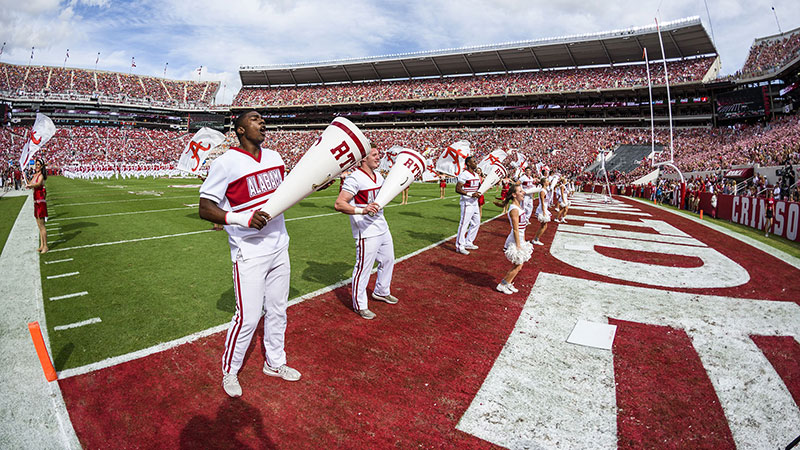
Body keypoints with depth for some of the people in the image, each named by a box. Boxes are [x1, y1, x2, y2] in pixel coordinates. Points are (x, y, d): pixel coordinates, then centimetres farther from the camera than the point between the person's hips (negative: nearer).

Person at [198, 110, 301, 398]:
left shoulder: (275, 158, 8)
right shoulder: (226, 162, -12)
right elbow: (205, 209, -14)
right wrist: (241, 219, -29)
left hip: (279, 247, 7)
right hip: (249, 253, -6)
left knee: (277, 311, 16)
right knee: (248, 317, -1)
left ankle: (274, 363, 36)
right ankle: (229, 371, 25)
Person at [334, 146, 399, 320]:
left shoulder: (378, 176, 10)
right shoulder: (355, 178, -18)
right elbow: (339, 204, -25)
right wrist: (362, 210, -39)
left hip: (382, 228, 9)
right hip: (366, 232, -9)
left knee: (388, 260, 22)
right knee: (363, 267, -1)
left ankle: (381, 292, 44)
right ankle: (360, 305, 18)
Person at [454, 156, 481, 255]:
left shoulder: (476, 175, 13)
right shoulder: (464, 174, -14)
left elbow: (479, 186, 27)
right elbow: (458, 189, -20)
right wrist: (470, 194, -25)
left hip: (475, 203, 9)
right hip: (467, 203, -9)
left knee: (476, 223, 15)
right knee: (464, 224, -6)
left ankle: (468, 243, 27)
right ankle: (460, 246, 3)